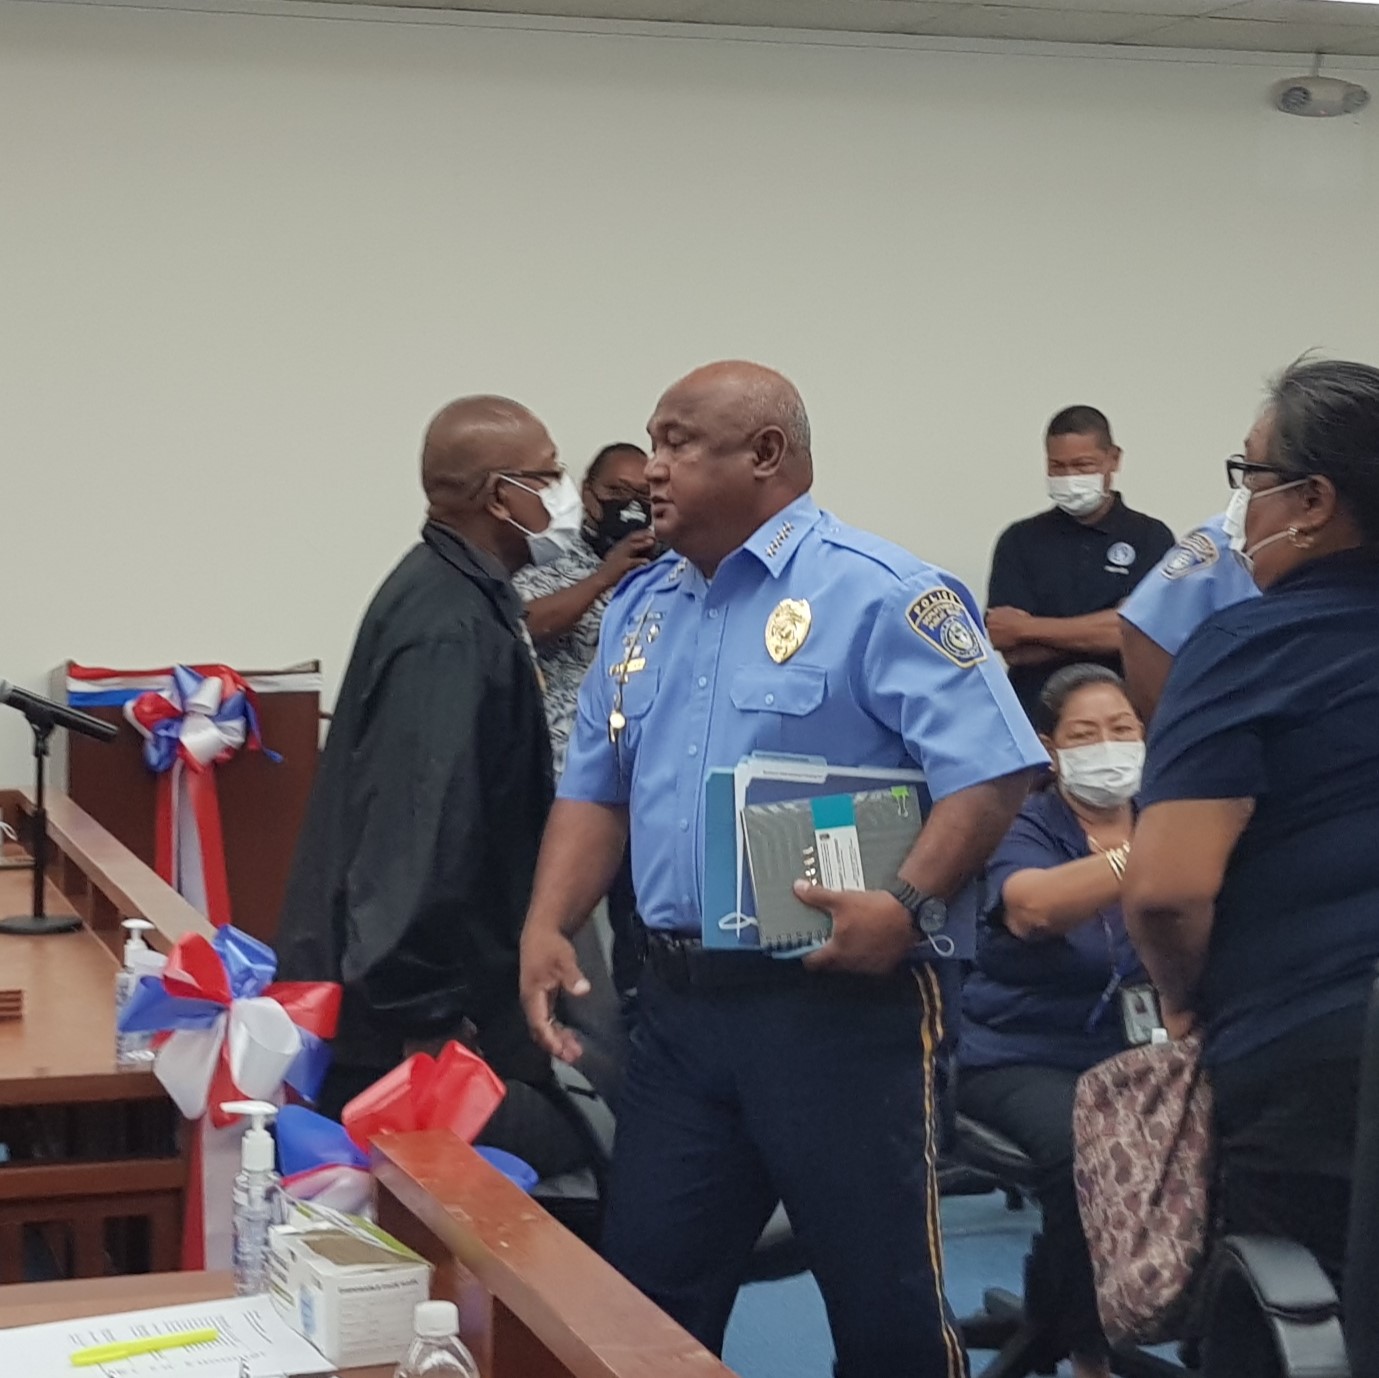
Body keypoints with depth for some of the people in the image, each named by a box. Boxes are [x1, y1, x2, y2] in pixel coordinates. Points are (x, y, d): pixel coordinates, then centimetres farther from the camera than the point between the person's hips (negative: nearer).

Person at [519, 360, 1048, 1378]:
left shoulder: (881, 594, -10)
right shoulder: (642, 608, 13)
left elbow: (994, 770, -16)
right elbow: (596, 789, 17)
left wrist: (908, 905, -28)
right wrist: (548, 927, 2)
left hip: (838, 1001, -6)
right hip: (676, 1004, 7)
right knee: (646, 1293, 12)